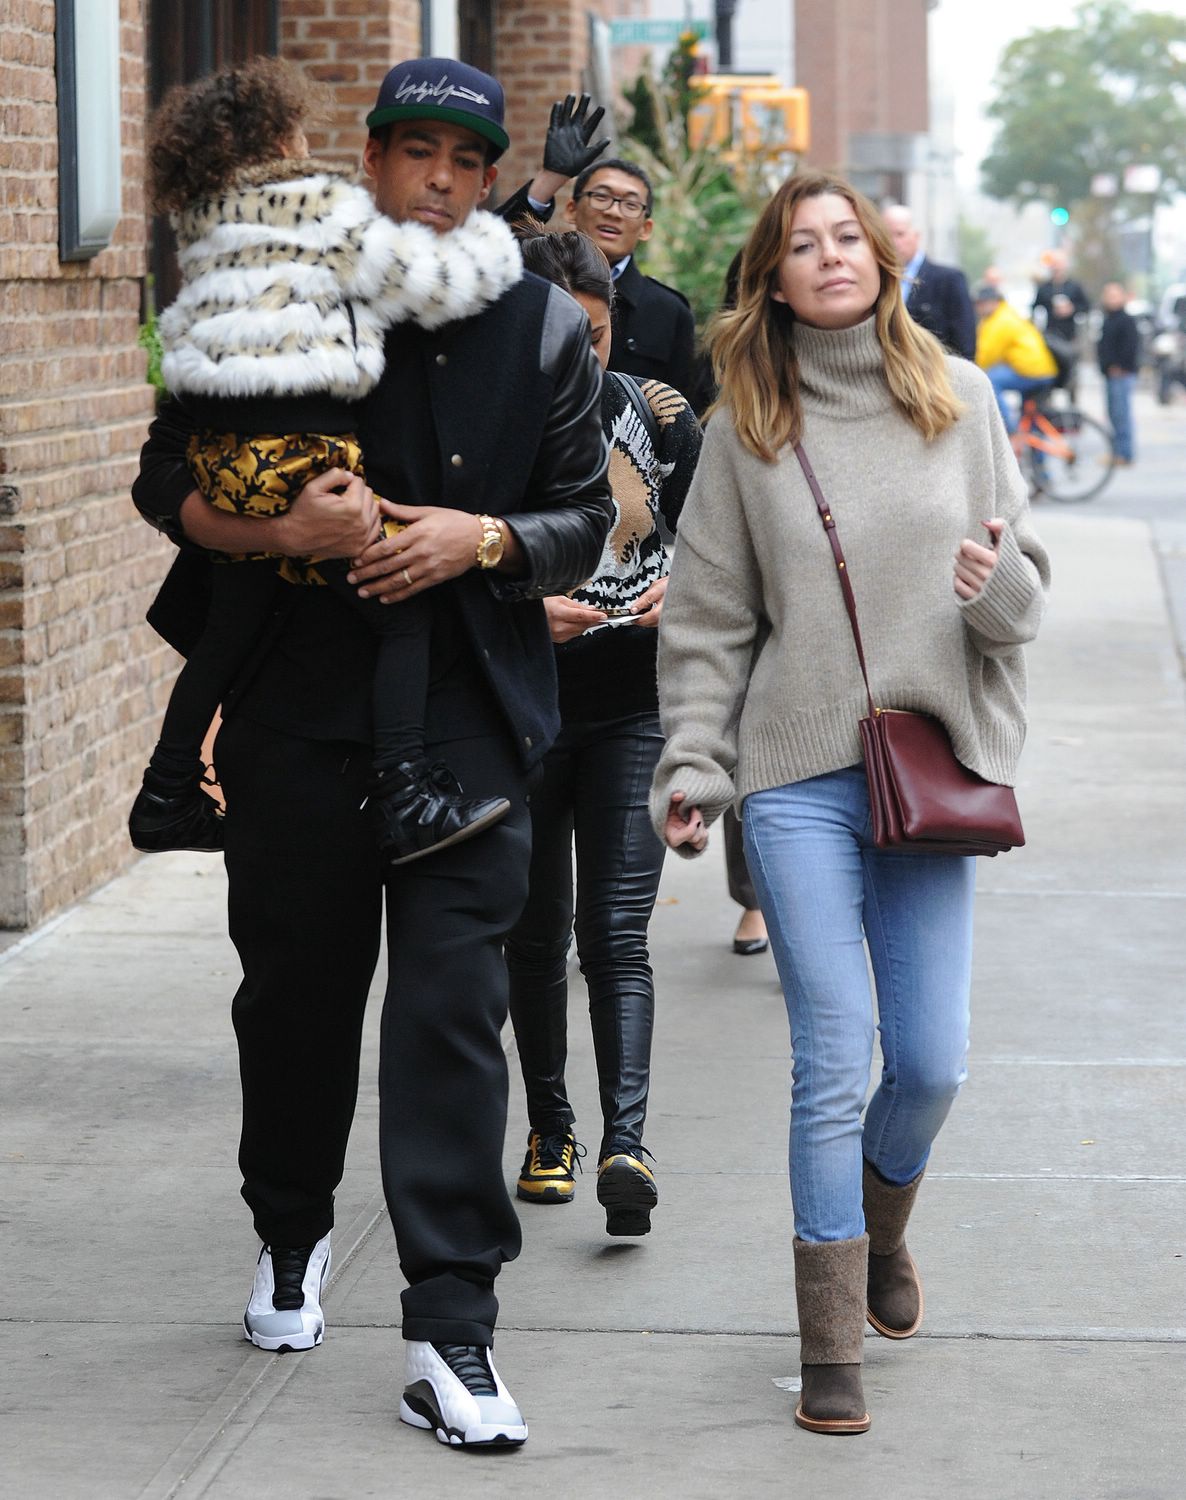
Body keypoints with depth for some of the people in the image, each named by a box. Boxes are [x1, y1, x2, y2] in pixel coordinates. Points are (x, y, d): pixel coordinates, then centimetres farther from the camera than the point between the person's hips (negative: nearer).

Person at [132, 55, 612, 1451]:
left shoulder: (543, 327, 6)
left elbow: (583, 518, 9)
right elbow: (169, 478, 3)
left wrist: (484, 538, -12)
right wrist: (280, 530, -16)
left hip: (467, 716, 0)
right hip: (296, 707, 1)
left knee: (453, 1008, -7)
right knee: (295, 988, 12)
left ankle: (449, 1334, -6)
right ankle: (290, 1236, 37)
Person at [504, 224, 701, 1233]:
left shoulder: (656, 415, 1)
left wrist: (687, 586, -11)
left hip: (634, 710, 0)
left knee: (616, 935, -10)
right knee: (536, 936, 10)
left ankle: (625, 1140, -18)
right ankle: (549, 1128, 26)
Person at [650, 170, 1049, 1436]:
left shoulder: (958, 398, 6)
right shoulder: (744, 427, 3)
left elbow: (1027, 578, 9)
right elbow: (706, 619, 5)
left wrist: (998, 587, -13)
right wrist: (693, 765, -2)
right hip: (799, 777, -2)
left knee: (931, 1059, 3)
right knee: (834, 1062, -5)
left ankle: (882, 1222, 36)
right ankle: (831, 1344, 4)